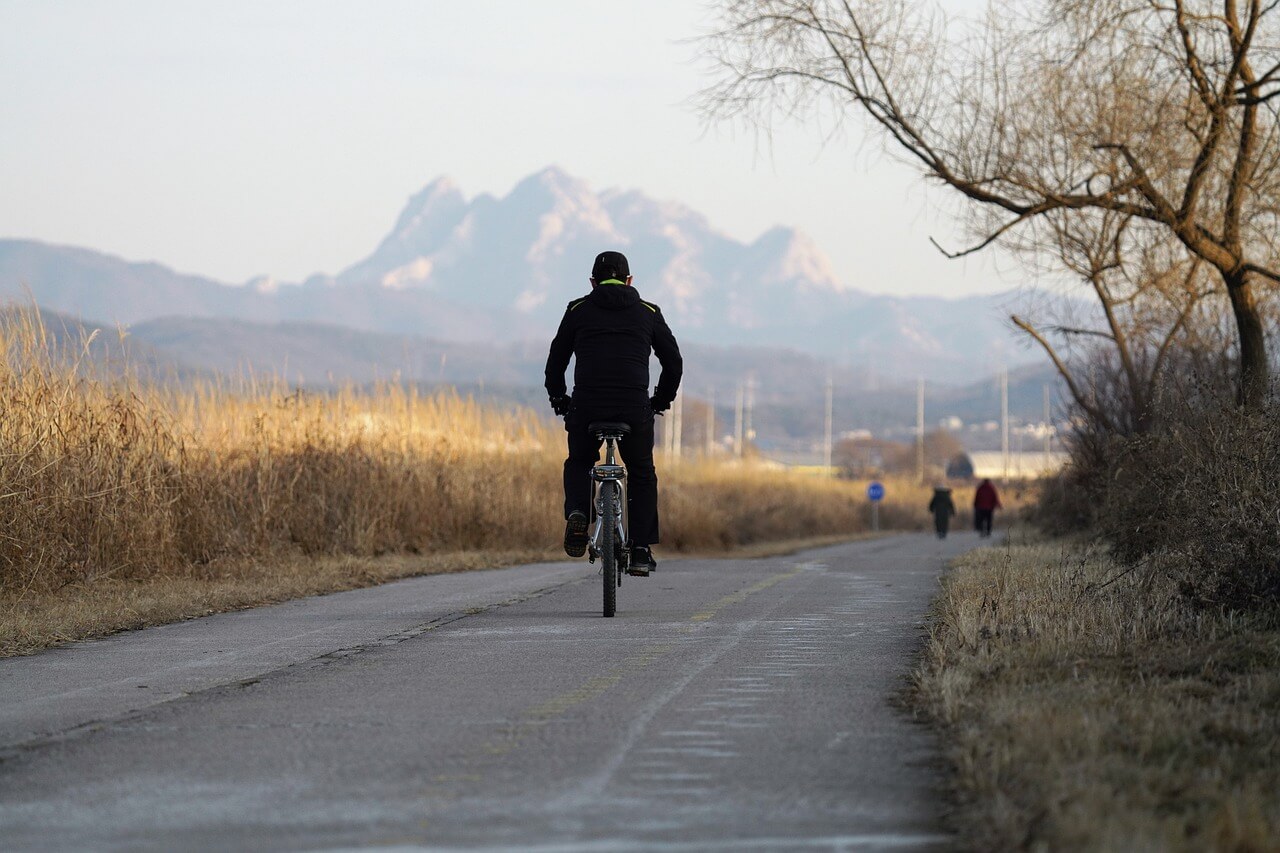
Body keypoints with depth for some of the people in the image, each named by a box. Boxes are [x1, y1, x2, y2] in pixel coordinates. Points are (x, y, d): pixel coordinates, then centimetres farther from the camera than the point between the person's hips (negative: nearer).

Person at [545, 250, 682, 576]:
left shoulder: (578, 310, 14)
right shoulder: (648, 313, 16)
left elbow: (555, 363, 14)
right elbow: (674, 363, 17)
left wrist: (560, 402, 28)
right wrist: (660, 401, 31)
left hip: (586, 407, 0)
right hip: (635, 409, 0)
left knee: (578, 464, 26)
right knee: (642, 474, 20)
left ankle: (577, 512, -4)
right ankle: (641, 551, 10)